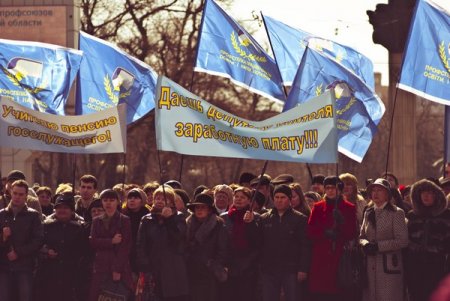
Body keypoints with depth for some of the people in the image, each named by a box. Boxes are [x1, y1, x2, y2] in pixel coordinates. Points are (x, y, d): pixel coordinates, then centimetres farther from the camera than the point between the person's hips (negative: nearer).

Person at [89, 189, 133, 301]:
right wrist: (111, 241, -12)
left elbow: (125, 247, -4)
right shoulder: (97, 221, 17)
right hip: (100, 267, 3)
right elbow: (92, 241, 2)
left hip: (121, 268, -3)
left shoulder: (124, 221, 4)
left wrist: (117, 269, -12)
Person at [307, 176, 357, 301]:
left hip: (341, 257, -1)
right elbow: (310, 232, 3)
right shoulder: (318, 208, 12)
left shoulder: (349, 208, 9)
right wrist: (326, 233, -13)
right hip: (321, 259, 1)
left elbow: (352, 233, 2)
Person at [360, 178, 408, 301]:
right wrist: (365, 244, -7)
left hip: (389, 266, -5)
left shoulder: (396, 213, -2)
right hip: (371, 267, 5)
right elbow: (361, 236, 17)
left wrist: (378, 246, -14)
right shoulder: (368, 213, 16)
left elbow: (402, 240, -9)